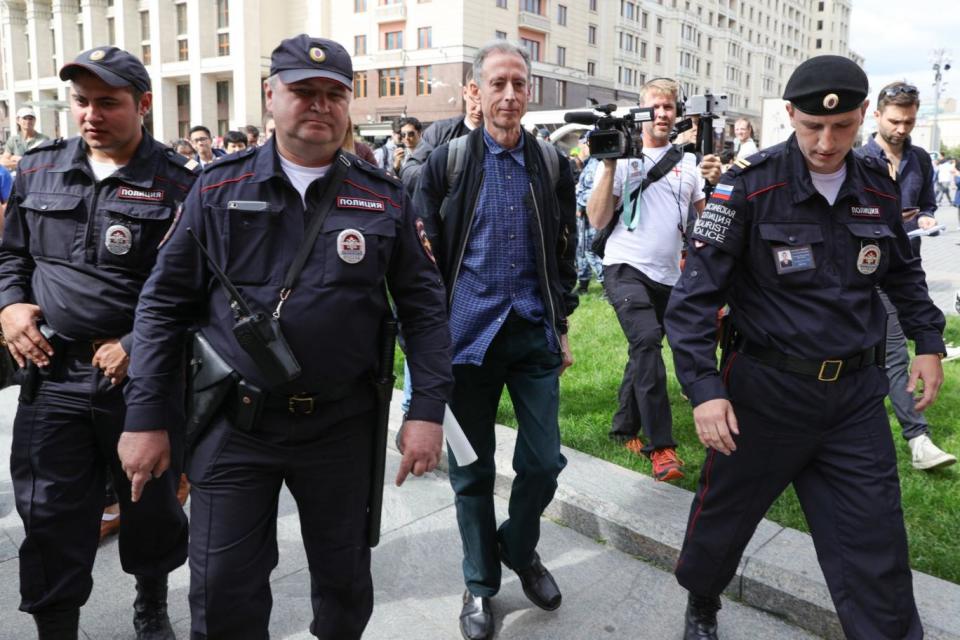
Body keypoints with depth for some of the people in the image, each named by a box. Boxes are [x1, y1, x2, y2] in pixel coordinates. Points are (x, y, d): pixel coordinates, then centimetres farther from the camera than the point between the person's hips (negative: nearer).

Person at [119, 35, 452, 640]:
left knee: (346, 580, 15)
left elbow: (425, 305, 1)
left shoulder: (384, 197, 0)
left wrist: (428, 409, -7)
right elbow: (165, 304, 2)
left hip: (342, 425, 1)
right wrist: (146, 418, -2)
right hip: (233, 423, 0)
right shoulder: (219, 189, 0)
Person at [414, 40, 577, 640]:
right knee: (473, 468, 8)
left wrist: (561, 326, 10)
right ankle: (481, 584, 29)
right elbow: (426, 255, 0)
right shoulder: (447, 161, -2)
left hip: (534, 332, 2)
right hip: (469, 335, -2)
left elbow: (564, 252, 11)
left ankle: (520, 548, 36)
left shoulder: (553, 164, 5)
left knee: (544, 462, 6)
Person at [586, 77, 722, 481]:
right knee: (647, 341, -22)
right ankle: (661, 446, -17)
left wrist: (714, 182, -9)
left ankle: (624, 429, 31)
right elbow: (597, 220, -6)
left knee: (644, 350, 13)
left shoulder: (688, 162, 11)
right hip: (626, 268, -5)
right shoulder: (622, 157, 0)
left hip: (668, 274, 5)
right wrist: (609, 167, -12)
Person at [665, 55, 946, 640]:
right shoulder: (750, 186, -13)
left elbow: (904, 271, 21)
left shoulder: (879, 186, 2)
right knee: (724, 515, 15)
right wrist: (704, 387, -23)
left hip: (857, 394, 3)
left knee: (876, 544, 7)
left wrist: (929, 341, 15)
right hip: (766, 388, -3)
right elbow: (696, 293, -15)